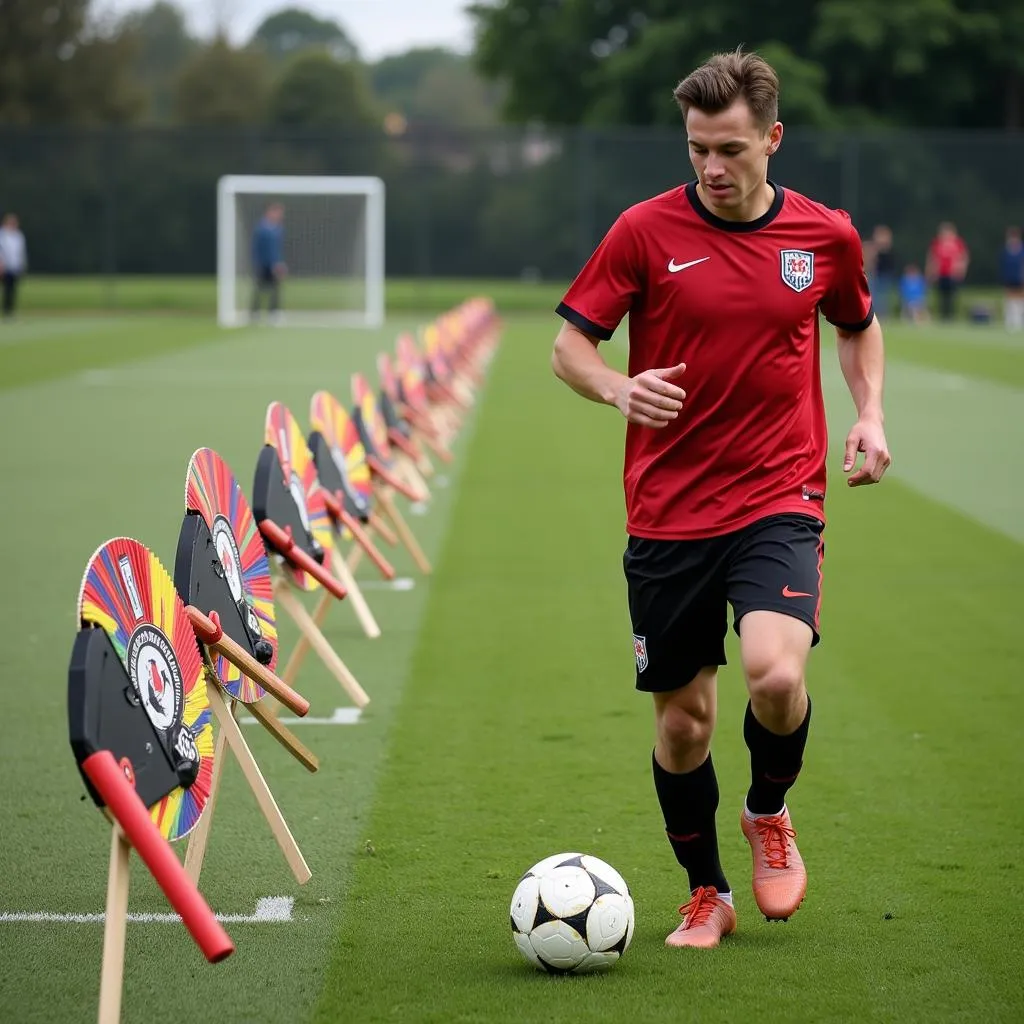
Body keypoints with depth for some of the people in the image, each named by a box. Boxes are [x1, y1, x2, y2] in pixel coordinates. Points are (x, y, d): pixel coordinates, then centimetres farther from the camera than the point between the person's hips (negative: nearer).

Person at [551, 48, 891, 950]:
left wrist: (869, 414, 5)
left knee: (776, 673, -23)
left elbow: (858, 326, 22)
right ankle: (707, 896, 27)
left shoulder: (825, 235, 3)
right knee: (681, 715, 5)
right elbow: (570, 342, 0)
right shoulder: (646, 231, -4)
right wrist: (618, 389, -21)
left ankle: (769, 812, 9)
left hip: (778, 502, 0)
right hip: (668, 513, 0)